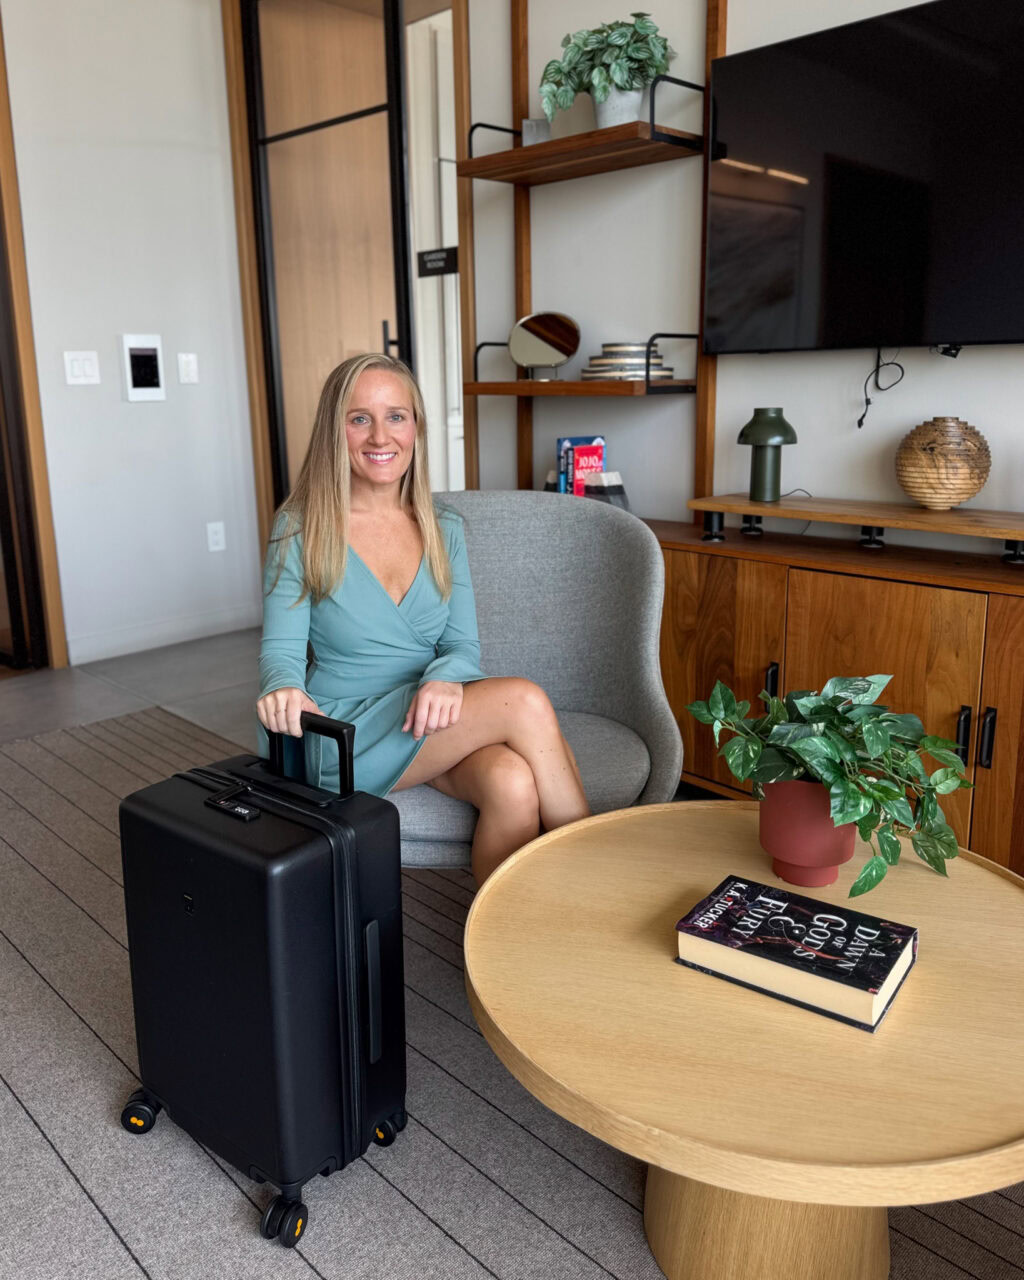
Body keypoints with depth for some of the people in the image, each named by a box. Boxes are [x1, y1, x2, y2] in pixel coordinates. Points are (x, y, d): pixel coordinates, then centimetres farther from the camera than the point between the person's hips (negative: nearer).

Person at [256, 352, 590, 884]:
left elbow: (462, 647, 4)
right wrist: (283, 687, -30)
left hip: (428, 722, 4)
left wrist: (446, 678, -21)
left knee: (512, 782, -32)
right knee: (524, 699, -27)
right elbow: (282, 648, -5)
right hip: (349, 736, -4)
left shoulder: (445, 531, 10)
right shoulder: (300, 531, -1)